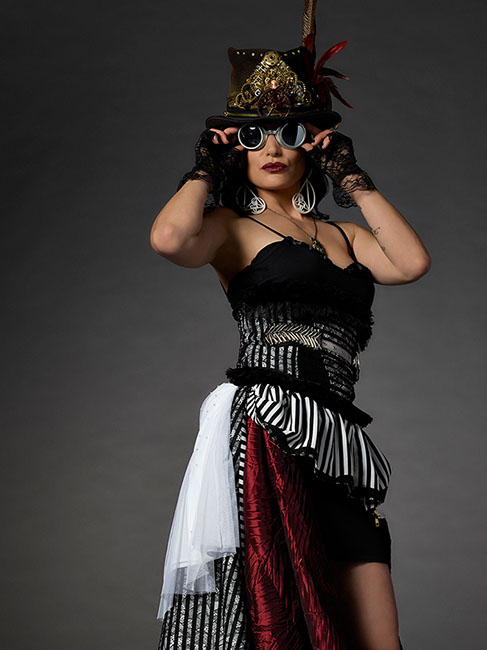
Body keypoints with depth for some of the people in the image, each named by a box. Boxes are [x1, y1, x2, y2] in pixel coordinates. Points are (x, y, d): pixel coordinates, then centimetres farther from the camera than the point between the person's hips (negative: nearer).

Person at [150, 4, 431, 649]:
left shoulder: (343, 234, 25)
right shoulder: (233, 225, 9)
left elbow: (412, 261, 7)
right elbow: (169, 238, -14)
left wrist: (352, 177, 16)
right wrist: (205, 170, 5)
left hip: (341, 438, 6)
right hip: (269, 423, -5)